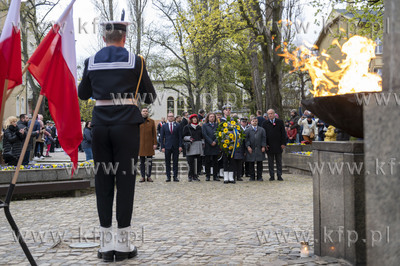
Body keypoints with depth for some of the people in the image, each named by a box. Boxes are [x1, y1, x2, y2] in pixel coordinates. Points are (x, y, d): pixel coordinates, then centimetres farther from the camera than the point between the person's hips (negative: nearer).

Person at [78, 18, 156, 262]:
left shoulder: (91, 62, 6)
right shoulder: (135, 61, -1)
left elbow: (83, 95, 18)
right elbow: (150, 97, 4)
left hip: (100, 125, 3)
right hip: (126, 124, -3)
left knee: (103, 181, 7)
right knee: (125, 180, 2)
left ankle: (106, 244, 9)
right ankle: (123, 244, 4)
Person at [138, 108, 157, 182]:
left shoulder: (152, 121, 6)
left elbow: (154, 133, 4)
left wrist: (155, 143, -2)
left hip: (149, 144, 0)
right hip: (141, 144, 0)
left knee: (149, 161, 0)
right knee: (142, 161, 4)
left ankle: (149, 176, 8)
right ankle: (143, 176, 10)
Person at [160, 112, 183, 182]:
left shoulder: (177, 125, 7)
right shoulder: (164, 126, 7)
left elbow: (180, 136, 5)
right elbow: (161, 137, 5)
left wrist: (180, 146, -4)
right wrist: (162, 147, -3)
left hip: (176, 147, 0)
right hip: (167, 147, 0)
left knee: (175, 162, 2)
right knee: (167, 162, 2)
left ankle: (175, 176, 6)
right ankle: (168, 176, 8)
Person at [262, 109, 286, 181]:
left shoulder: (280, 122, 4)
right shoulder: (265, 123, 5)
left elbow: (283, 133, 3)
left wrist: (283, 143, -5)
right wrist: (265, 144, -4)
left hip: (278, 145, 0)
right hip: (269, 146, 0)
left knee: (279, 161, 6)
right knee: (270, 162, 4)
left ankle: (279, 176, 11)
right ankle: (272, 176, 10)